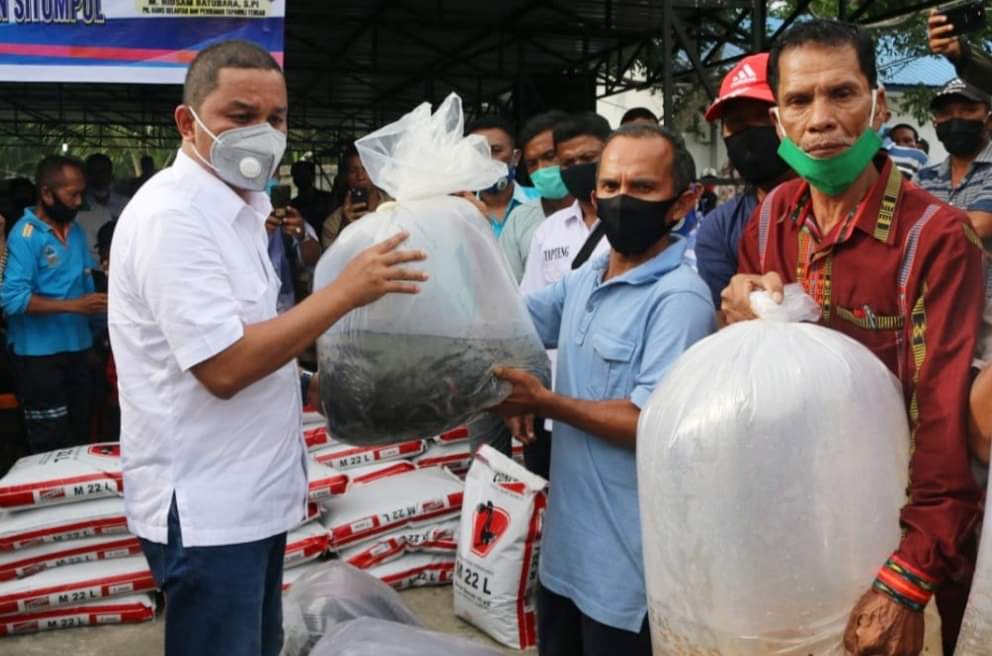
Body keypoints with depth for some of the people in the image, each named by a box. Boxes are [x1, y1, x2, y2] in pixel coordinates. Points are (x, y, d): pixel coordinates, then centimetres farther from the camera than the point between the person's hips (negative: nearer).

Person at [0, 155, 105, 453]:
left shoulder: (76, 231, 8)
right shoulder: (24, 234, -14)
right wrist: (74, 306, -26)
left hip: (77, 347, 7)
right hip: (39, 353, -7)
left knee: (80, 435, 15)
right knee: (51, 445, 2)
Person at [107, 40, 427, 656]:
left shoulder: (243, 205, 11)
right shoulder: (171, 215, -20)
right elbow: (224, 367, -26)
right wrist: (346, 291, -23)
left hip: (253, 491, 9)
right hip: (206, 505, -9)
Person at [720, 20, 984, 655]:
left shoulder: (936, 237, -21)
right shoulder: (773, 215, -3)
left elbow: (950, 419, -26)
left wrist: (907, 579, -32)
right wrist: (745, 317, -15)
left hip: (898, 525, -5)